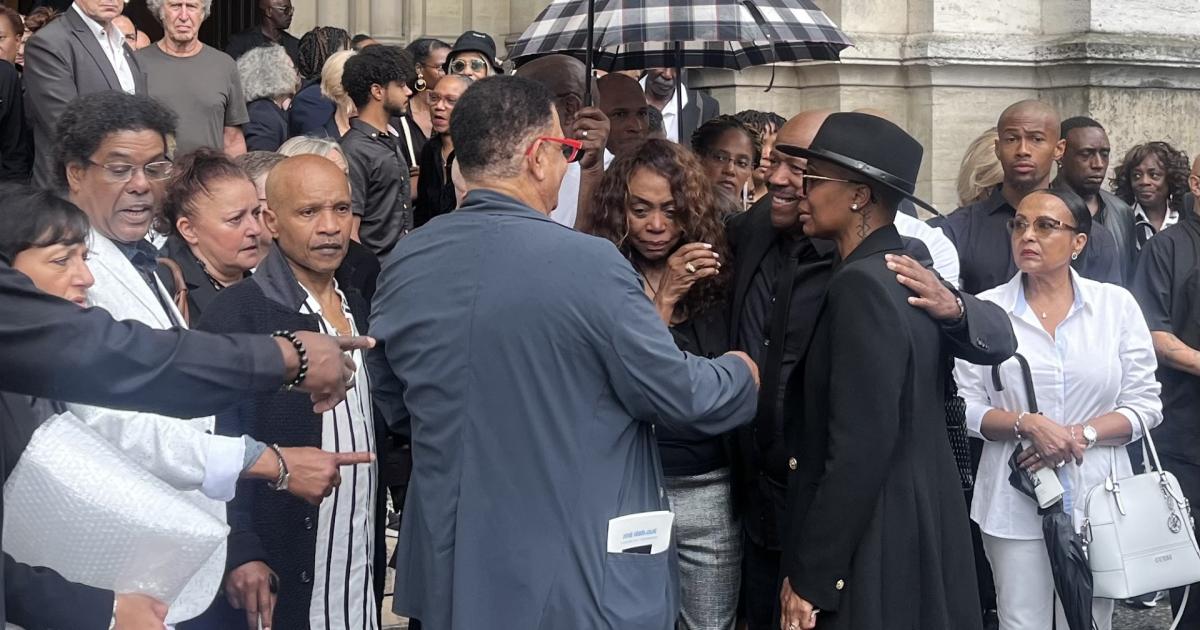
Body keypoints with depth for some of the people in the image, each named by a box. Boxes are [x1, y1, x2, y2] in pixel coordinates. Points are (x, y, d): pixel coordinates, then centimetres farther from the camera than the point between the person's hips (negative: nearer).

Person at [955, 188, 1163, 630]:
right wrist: (1027, 424, -19)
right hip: (1015, 502, -1)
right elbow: (965, 406, -3)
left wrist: (1080, 434, -14)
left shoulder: (1116, 304, 1)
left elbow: (1145, 403, 0)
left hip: (1097, 498, 1)